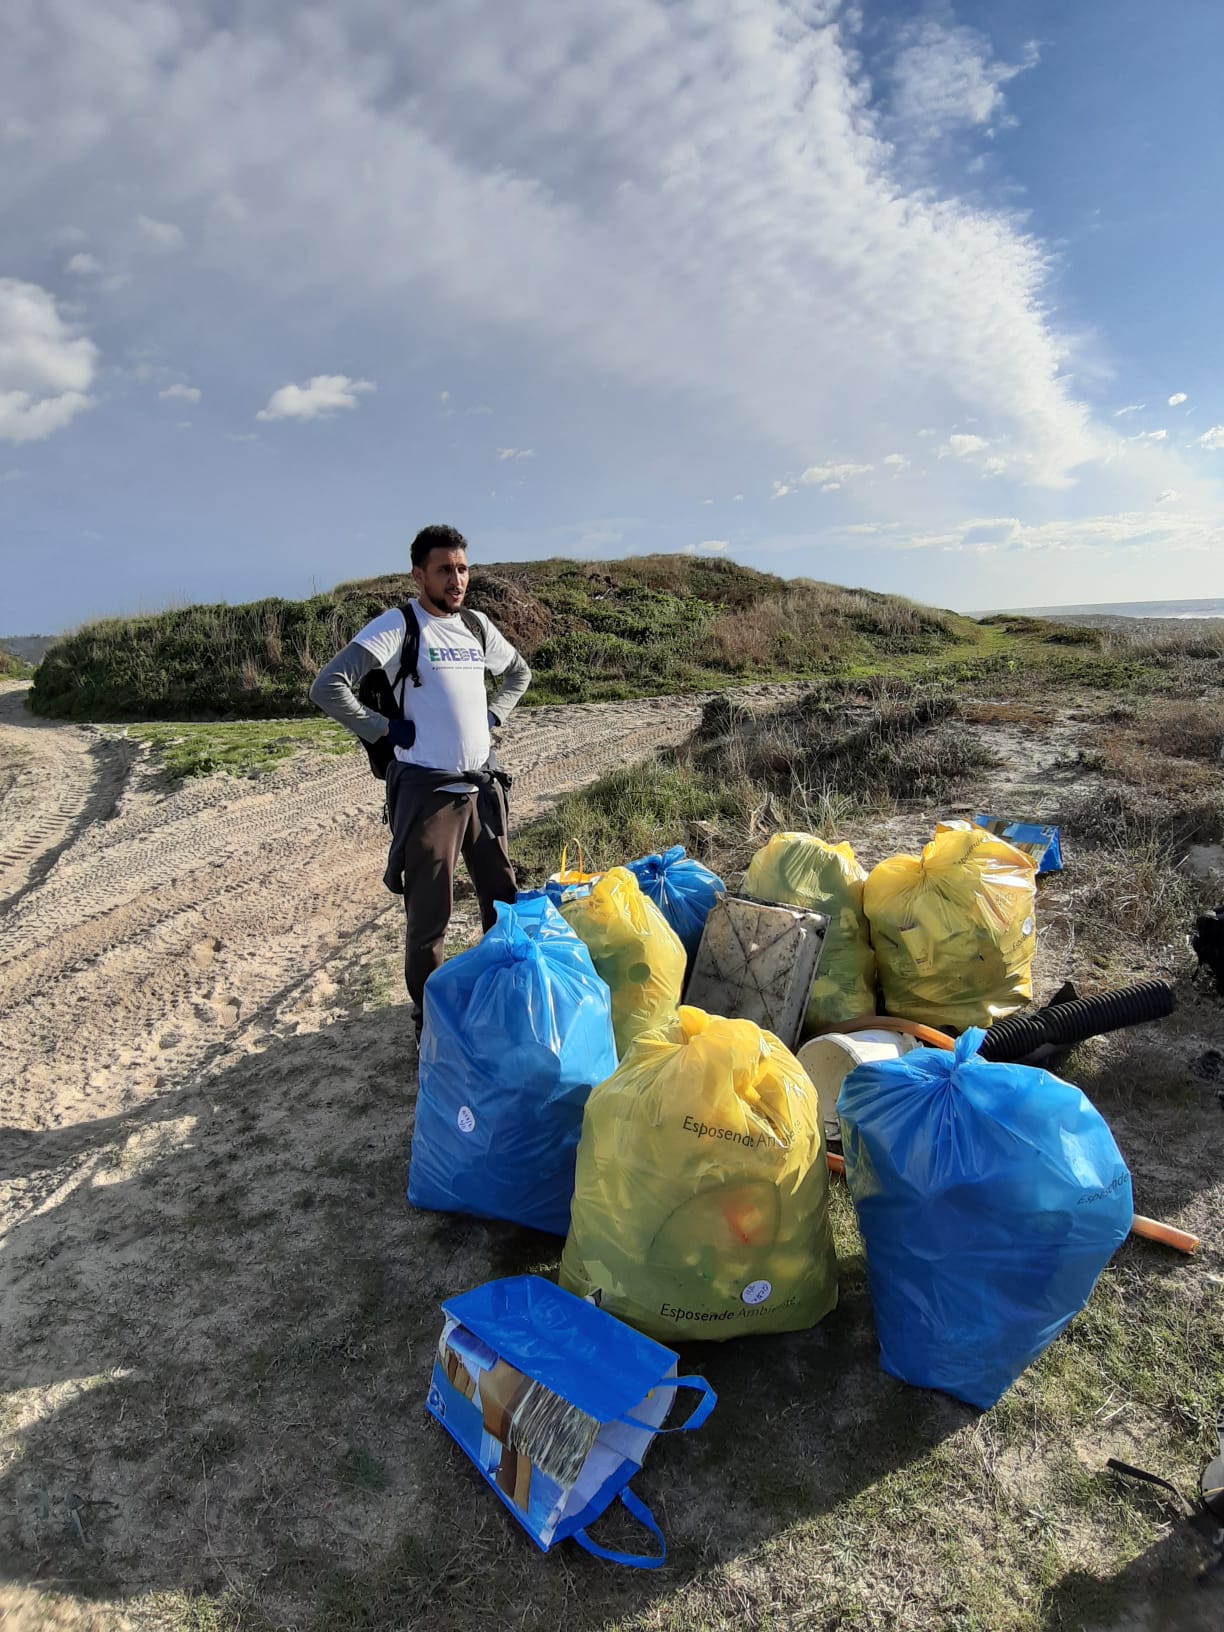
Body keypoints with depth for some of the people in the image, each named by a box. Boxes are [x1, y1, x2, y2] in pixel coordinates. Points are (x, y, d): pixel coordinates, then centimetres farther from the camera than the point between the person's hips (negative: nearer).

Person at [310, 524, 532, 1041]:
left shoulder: (477, 625, 9)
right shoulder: (396, 626, -9)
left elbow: (519, 673, 28)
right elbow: (327, 687, -18)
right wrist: (386, 730, -13)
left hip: (483, 784, 6)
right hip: (428, 790, -6)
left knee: (504, 896, 15)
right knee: (430, 914, 1)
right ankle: (428, 1018, 19)